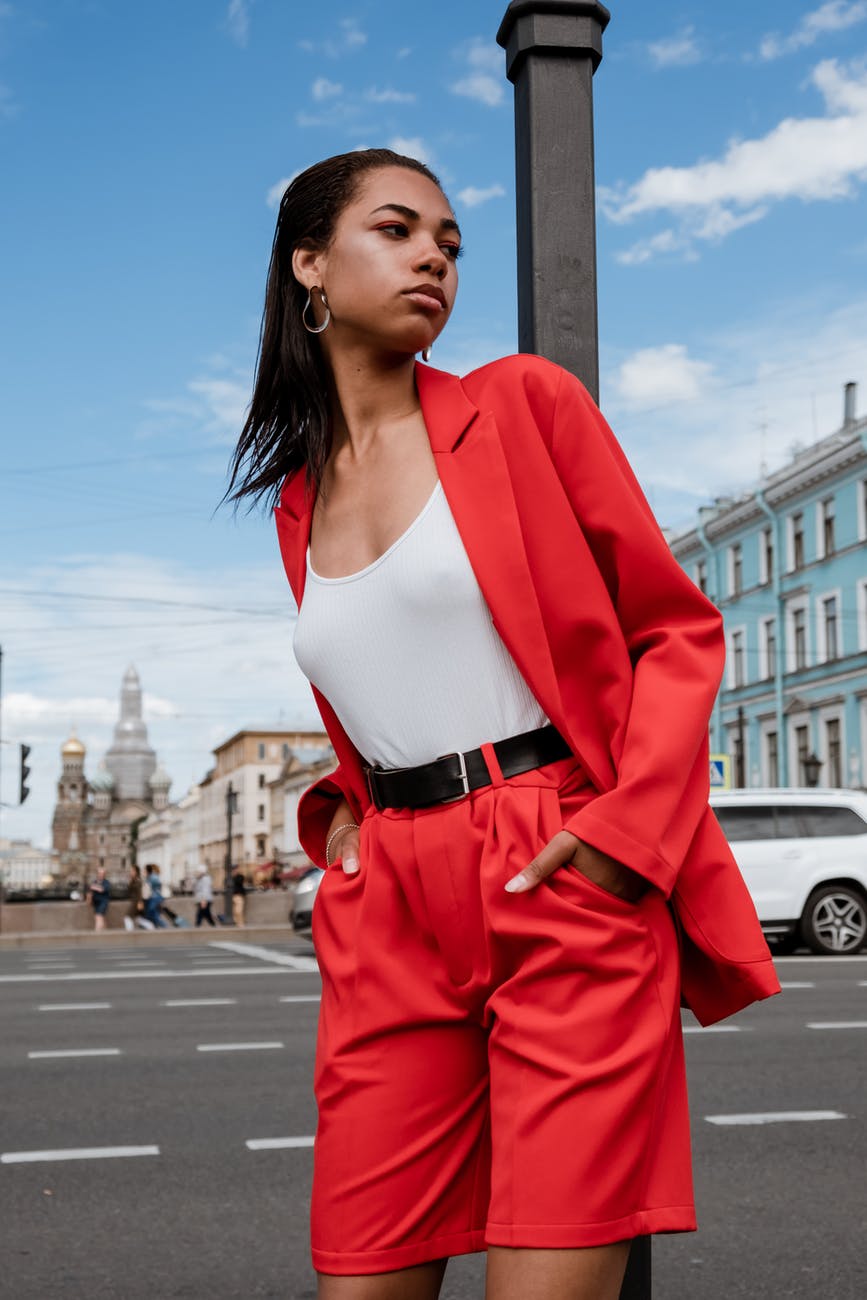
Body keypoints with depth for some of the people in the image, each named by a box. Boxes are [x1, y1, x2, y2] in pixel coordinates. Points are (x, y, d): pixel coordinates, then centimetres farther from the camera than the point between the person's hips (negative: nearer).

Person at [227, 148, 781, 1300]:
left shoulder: (525, 403, 3)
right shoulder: (298, 497, 16)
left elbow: (679, 629, 2)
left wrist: (628, 825, -12)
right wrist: (340, 812, 7)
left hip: (569, 883, -4)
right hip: (389, 912, 4)